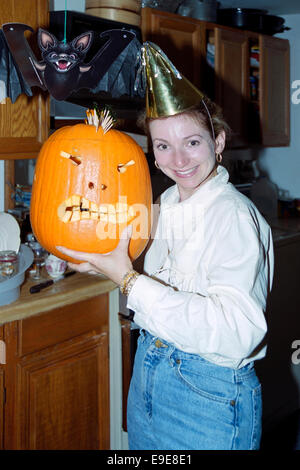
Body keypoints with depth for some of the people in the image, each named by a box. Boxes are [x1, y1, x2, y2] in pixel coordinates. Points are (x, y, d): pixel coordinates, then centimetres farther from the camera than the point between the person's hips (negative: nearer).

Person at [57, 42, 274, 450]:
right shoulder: (167, 204, 4)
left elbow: (234, 331, -32)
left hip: (209, 395, -7)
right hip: (149, 373, 7)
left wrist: (127, 278, -29)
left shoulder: (236, 216, -21)